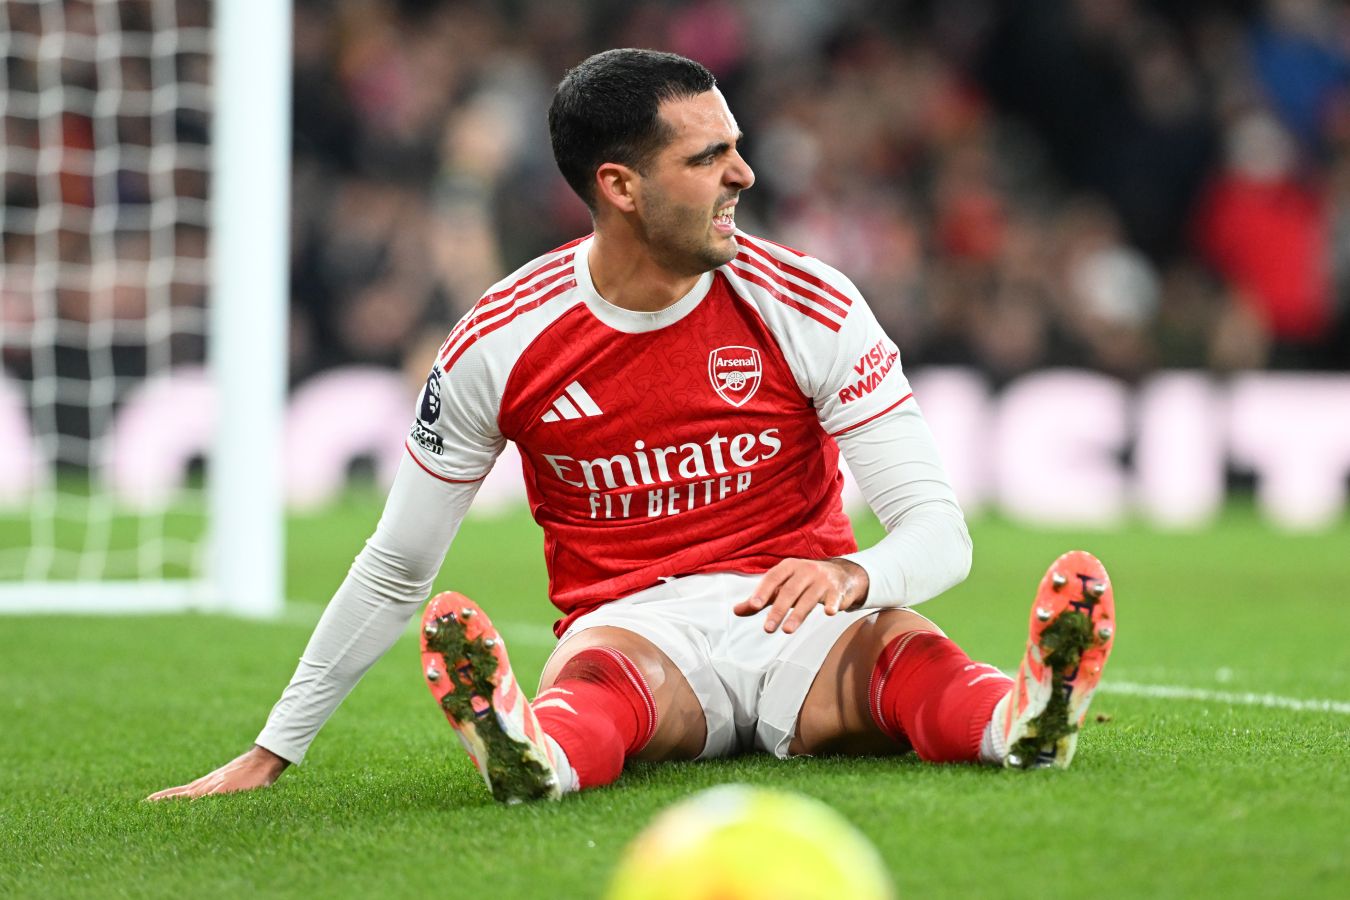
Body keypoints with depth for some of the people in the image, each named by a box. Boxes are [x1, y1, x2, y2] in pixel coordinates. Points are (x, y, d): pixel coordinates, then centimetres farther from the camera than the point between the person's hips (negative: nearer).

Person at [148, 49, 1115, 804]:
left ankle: (1022, 721, -66)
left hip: (798, 614, 1)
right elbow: (396, 570, 8)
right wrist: (270, 754, 7)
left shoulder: (808, 307, -4)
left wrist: (853, 576, -31)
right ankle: (532, 751, -71)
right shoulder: (498, 345, -3)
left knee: (906, 645, -34)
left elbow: (940, 529, -6)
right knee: (598, 672, -38)